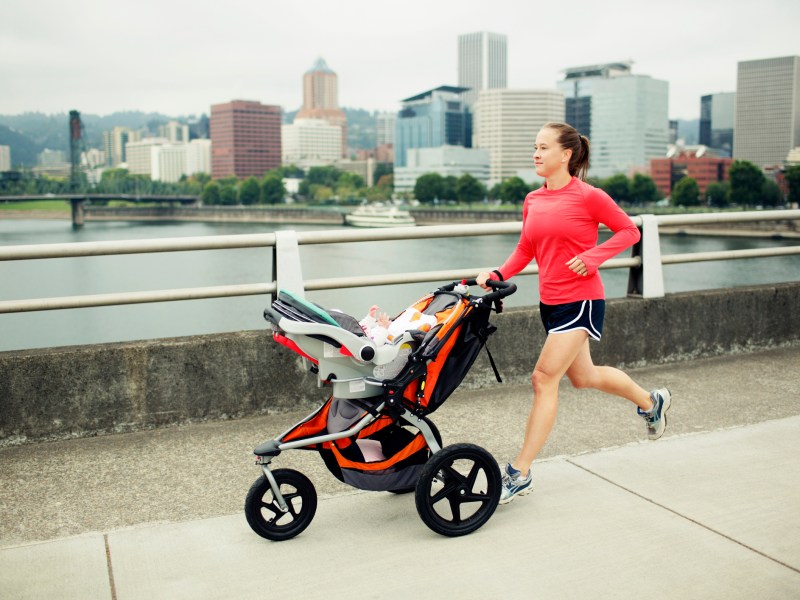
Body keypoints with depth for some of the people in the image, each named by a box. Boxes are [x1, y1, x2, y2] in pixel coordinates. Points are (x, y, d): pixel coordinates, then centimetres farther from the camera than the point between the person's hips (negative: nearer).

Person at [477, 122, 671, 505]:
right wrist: (497, 276, -4)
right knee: (582, 377, 21)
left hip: (581, 300, -7)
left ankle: (520, 474, -3)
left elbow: (629, 231, -3)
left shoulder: (588, 196, -11)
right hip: (550, 301, 8)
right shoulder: (532, 200, 6)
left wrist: (593, 257, -17)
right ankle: (650, 401, 48)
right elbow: (525, 250, 12)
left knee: (544, 378, -12)